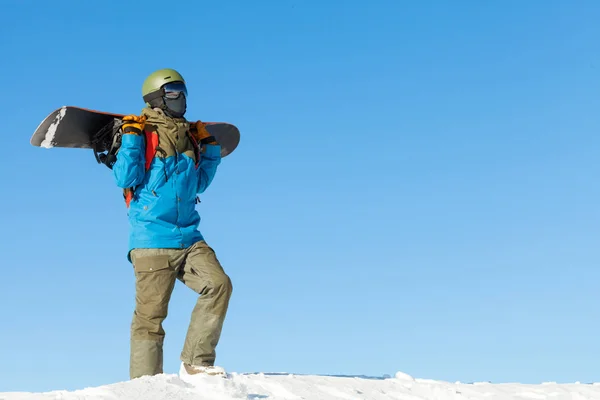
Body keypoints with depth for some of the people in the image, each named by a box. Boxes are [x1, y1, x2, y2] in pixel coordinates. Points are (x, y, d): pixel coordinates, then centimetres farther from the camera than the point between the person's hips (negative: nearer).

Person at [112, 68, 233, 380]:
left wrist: (210, 150, 20)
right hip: (151, 240, -6)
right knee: (150, 315, -3)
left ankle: (195, 362, -7)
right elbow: (125, 179, -12)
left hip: (188, 237, 6)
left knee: (219, 284, -13)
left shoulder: (188, 135, 16)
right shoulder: (142, 133, -1)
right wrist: (132, 136, -14)